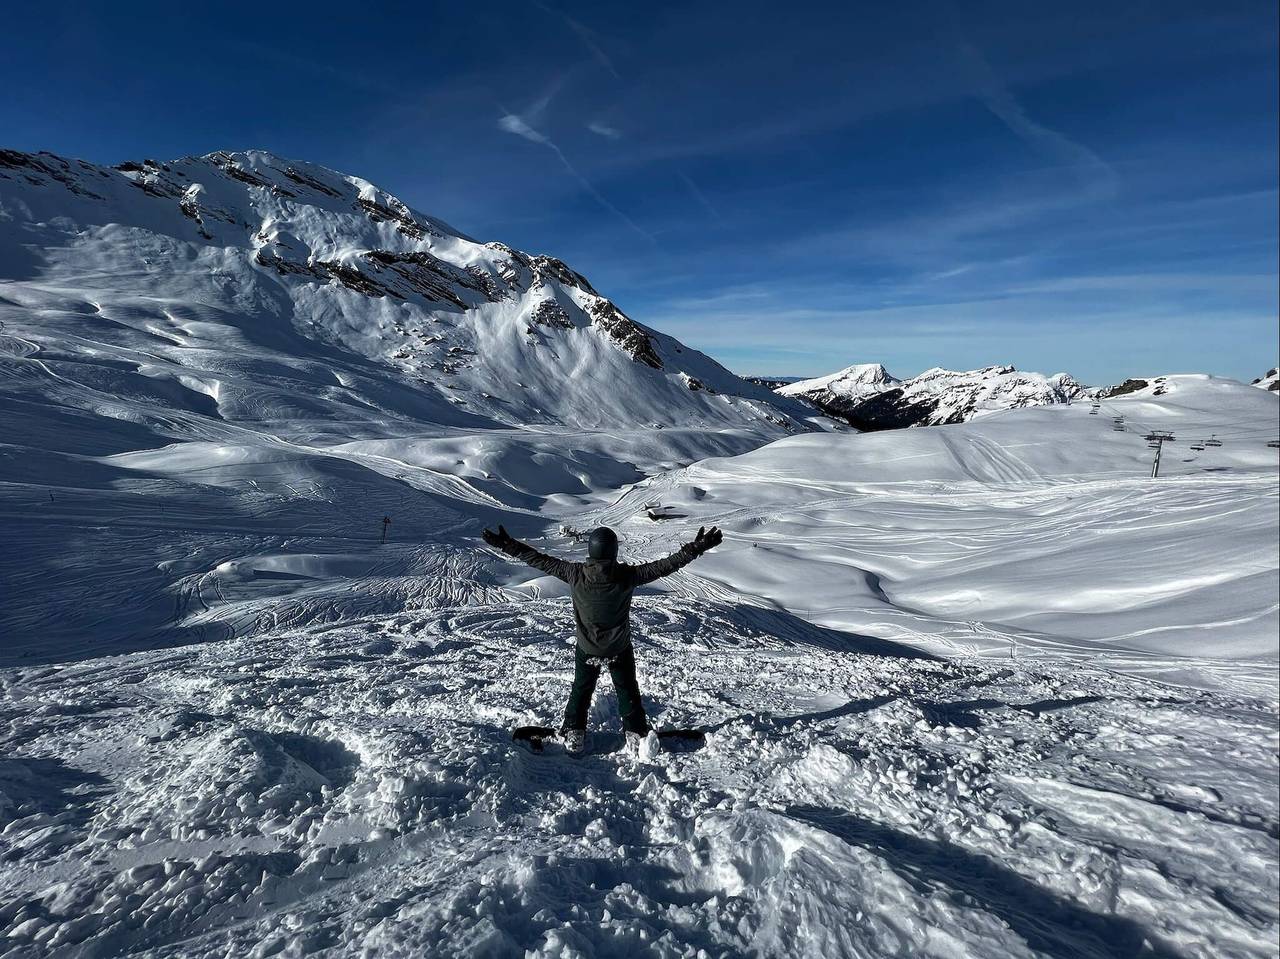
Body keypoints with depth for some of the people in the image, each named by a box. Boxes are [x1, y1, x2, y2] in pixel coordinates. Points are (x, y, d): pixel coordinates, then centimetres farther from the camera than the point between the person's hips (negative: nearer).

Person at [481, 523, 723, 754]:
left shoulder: (576, 574, -26)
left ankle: (574, 734, 37)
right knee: (628, 691, 24)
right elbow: (666, 565, -25)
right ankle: (637, 733, 37)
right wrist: (696, 548, -19)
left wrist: (508, 545, -10)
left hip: (586, 649, 1)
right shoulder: (627, 576, -29)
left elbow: (541, 560, -19)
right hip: (620, 649, -1)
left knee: (581, 690, 27)